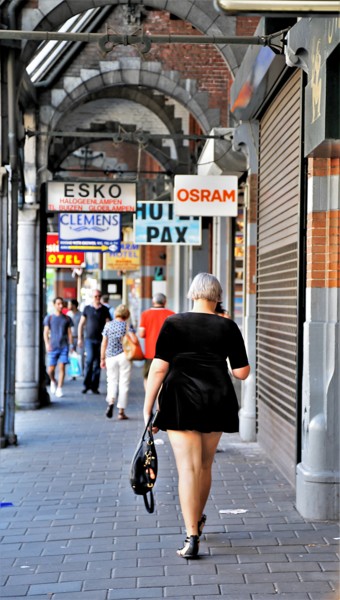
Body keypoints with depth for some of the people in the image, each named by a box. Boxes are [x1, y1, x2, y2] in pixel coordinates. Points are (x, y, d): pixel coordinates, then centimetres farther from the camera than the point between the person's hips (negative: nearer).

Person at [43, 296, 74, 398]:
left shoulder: (67, 319, 11)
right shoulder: (49, 318, 7)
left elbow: (69, 333, 12)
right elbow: (46, 332, 3)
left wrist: (71, 345, 4)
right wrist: (47, 344, -10)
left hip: (64, 347, 1)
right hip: (53, 347, -1)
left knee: (61, 367, -6)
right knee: (50, 369, -1)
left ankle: (59, 389, 1)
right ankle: (53, 381, 30)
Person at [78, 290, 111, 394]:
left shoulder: (104, 310, 6)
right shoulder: (87, 308, 6)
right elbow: (81, 324, 11)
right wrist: (80, 338, 6)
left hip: (100, 340, 1)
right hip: (89, 339, -1)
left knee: (97, 363, 3)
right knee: (89, 359, -18)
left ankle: (94, 387, 10)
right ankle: (86, 384, -7)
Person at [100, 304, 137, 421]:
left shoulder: (108, 325, 2)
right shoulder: (127, 326, -4)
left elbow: (104, 343, 3)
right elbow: (134, 340, -17)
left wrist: (102, 359, 9)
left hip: (111, 357, 2)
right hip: (124, 357, -2)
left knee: (112, 381, 11)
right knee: (123, 384, 5)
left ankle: (111, 402, -18)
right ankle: (121, 412, 6)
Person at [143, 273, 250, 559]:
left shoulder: (174, 323, -1)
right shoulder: (228, 327, 2)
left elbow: (159, 368, -7)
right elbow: (242, 372, 1)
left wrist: (148, 406, -2)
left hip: (180, 401, -2)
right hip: (217, 401, 2)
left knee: (188, 467, -4)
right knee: (205, 465, 19)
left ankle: (192, 537, -12)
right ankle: (198, 521, 39)